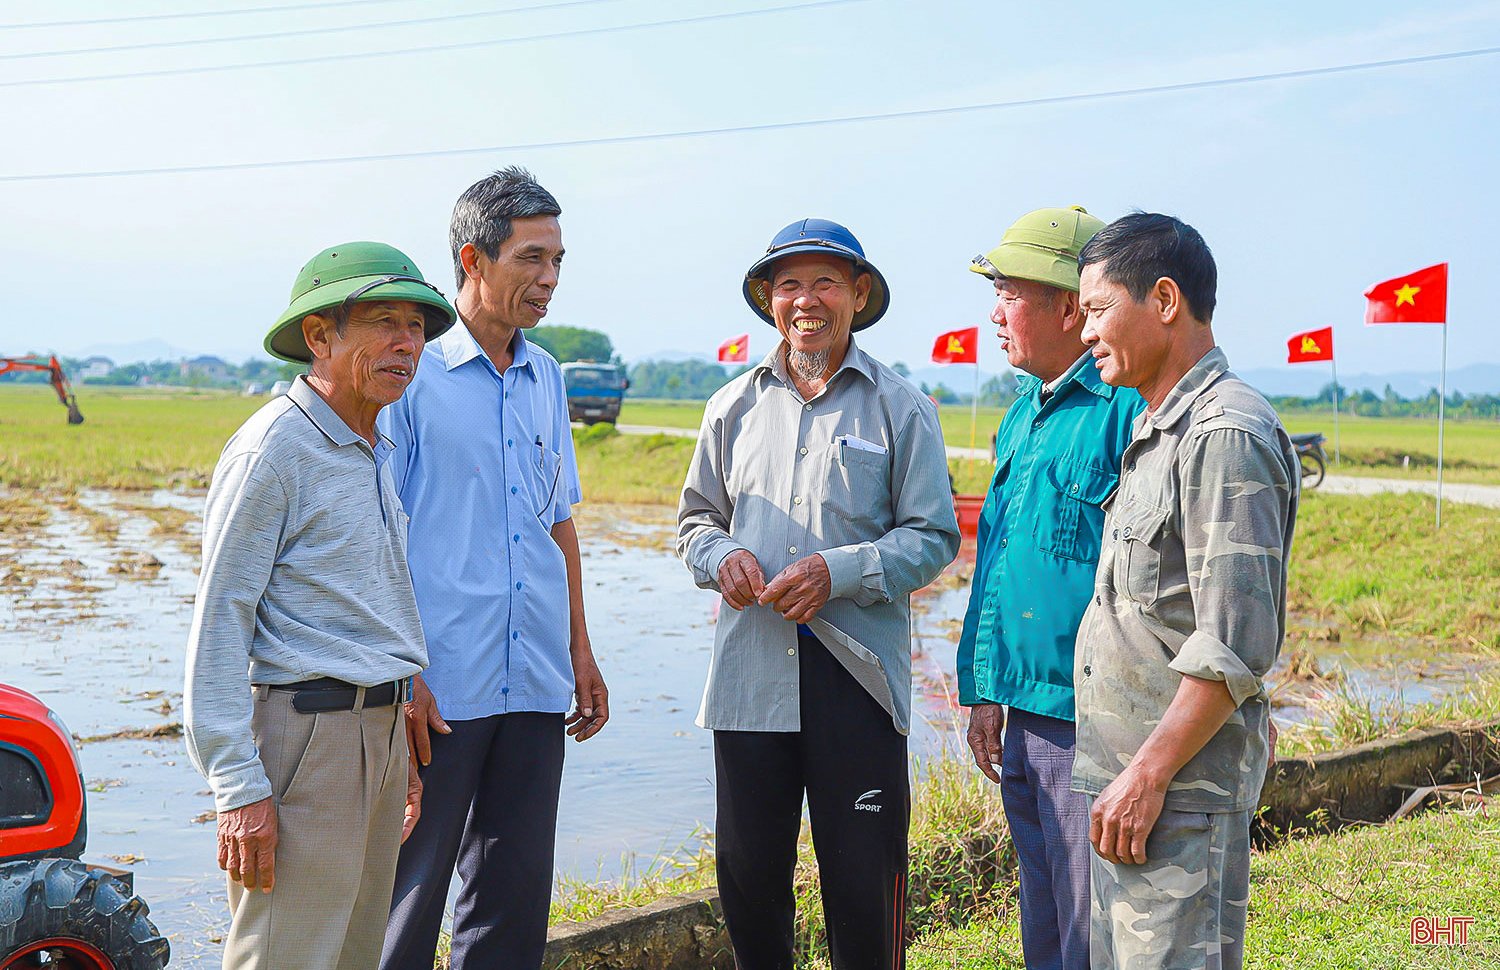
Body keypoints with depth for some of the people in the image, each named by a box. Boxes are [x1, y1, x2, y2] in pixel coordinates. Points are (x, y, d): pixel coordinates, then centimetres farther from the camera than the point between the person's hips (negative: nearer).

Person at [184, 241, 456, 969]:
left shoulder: (373, 451, 15)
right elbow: (218, 623, -13)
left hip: (379, 731, 9)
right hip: (304, 735, -9)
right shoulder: (273, 449, -11)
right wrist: (239, 790, -18)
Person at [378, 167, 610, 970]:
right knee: (408, 891, 3)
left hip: (535, 688, 6)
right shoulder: (411, 371, -7)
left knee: (517, 900, 12)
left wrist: (580, 652, 16)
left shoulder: (545, 377, 12)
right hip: (440, 688, -6)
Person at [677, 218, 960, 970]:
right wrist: (722, 556, -4)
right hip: (750, 672, 3)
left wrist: (840, 572, -15)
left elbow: (933, 537, 0)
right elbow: (696, 517, 19)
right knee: (749, 870, 10)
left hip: (857, 672, -3)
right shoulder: (734, 407, 13)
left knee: (864, 876, 2)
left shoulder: (900, 408, 3)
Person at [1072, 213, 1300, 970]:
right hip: (1125, 769, 10)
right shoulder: (1157, 432, 16)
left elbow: (1235, 646, -22)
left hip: (1179, 785, -10)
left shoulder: (1227, 435, -16)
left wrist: (1147, 776, -20)